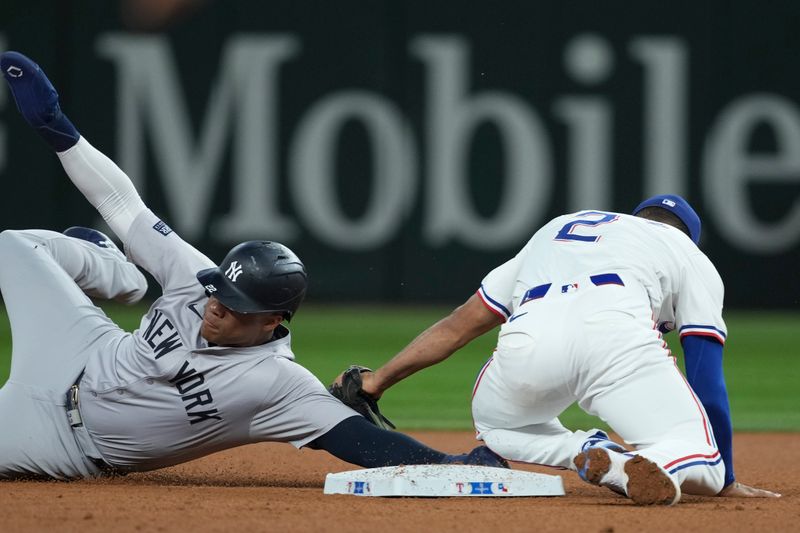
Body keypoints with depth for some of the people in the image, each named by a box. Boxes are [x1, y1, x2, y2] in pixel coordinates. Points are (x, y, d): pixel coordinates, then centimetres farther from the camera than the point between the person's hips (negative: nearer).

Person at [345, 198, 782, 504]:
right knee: (702, 467, 5)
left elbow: (459, 325, 37)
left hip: (528, 338, 3)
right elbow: (708, 381, 22)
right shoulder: (690, 255, 32)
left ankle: (590, 453, 3)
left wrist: (377, 381, 43)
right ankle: (653, 467, -31)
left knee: (493, 423, 33)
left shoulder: (555, 229, 42)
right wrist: (726, 482, 27)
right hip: (618, 333, -3)